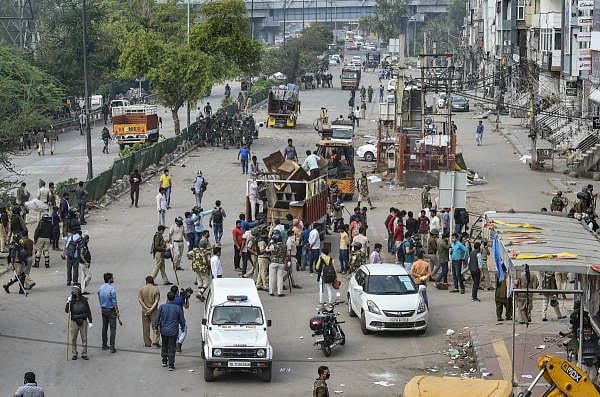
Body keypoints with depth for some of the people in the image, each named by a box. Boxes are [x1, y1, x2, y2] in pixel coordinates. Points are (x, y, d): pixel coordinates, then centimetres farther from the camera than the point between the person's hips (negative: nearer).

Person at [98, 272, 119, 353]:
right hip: (111, 310, -7)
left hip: (103, 310, 7)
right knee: (113, 328, -4)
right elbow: (114, 302, -17)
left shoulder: (100, 288, 4)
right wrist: (117, 312, -11)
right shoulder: (111, 289, -18)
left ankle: (104, 345, 21)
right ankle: (112, 347, -8)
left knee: (104, 327, 14)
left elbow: (100, 300, 12)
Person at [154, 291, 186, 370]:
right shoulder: (177, 308, -8)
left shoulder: (162, 307, -8)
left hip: (164, 330, 1)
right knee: (172, 348, 2)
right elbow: (182, 319, 1)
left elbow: (157, 318, -2)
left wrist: (156, 326, 14)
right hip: (173, 331, -1)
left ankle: (164, 361, 31)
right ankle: (171, 365, -1)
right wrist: (182, 327, 19)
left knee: (164, 346, 21)